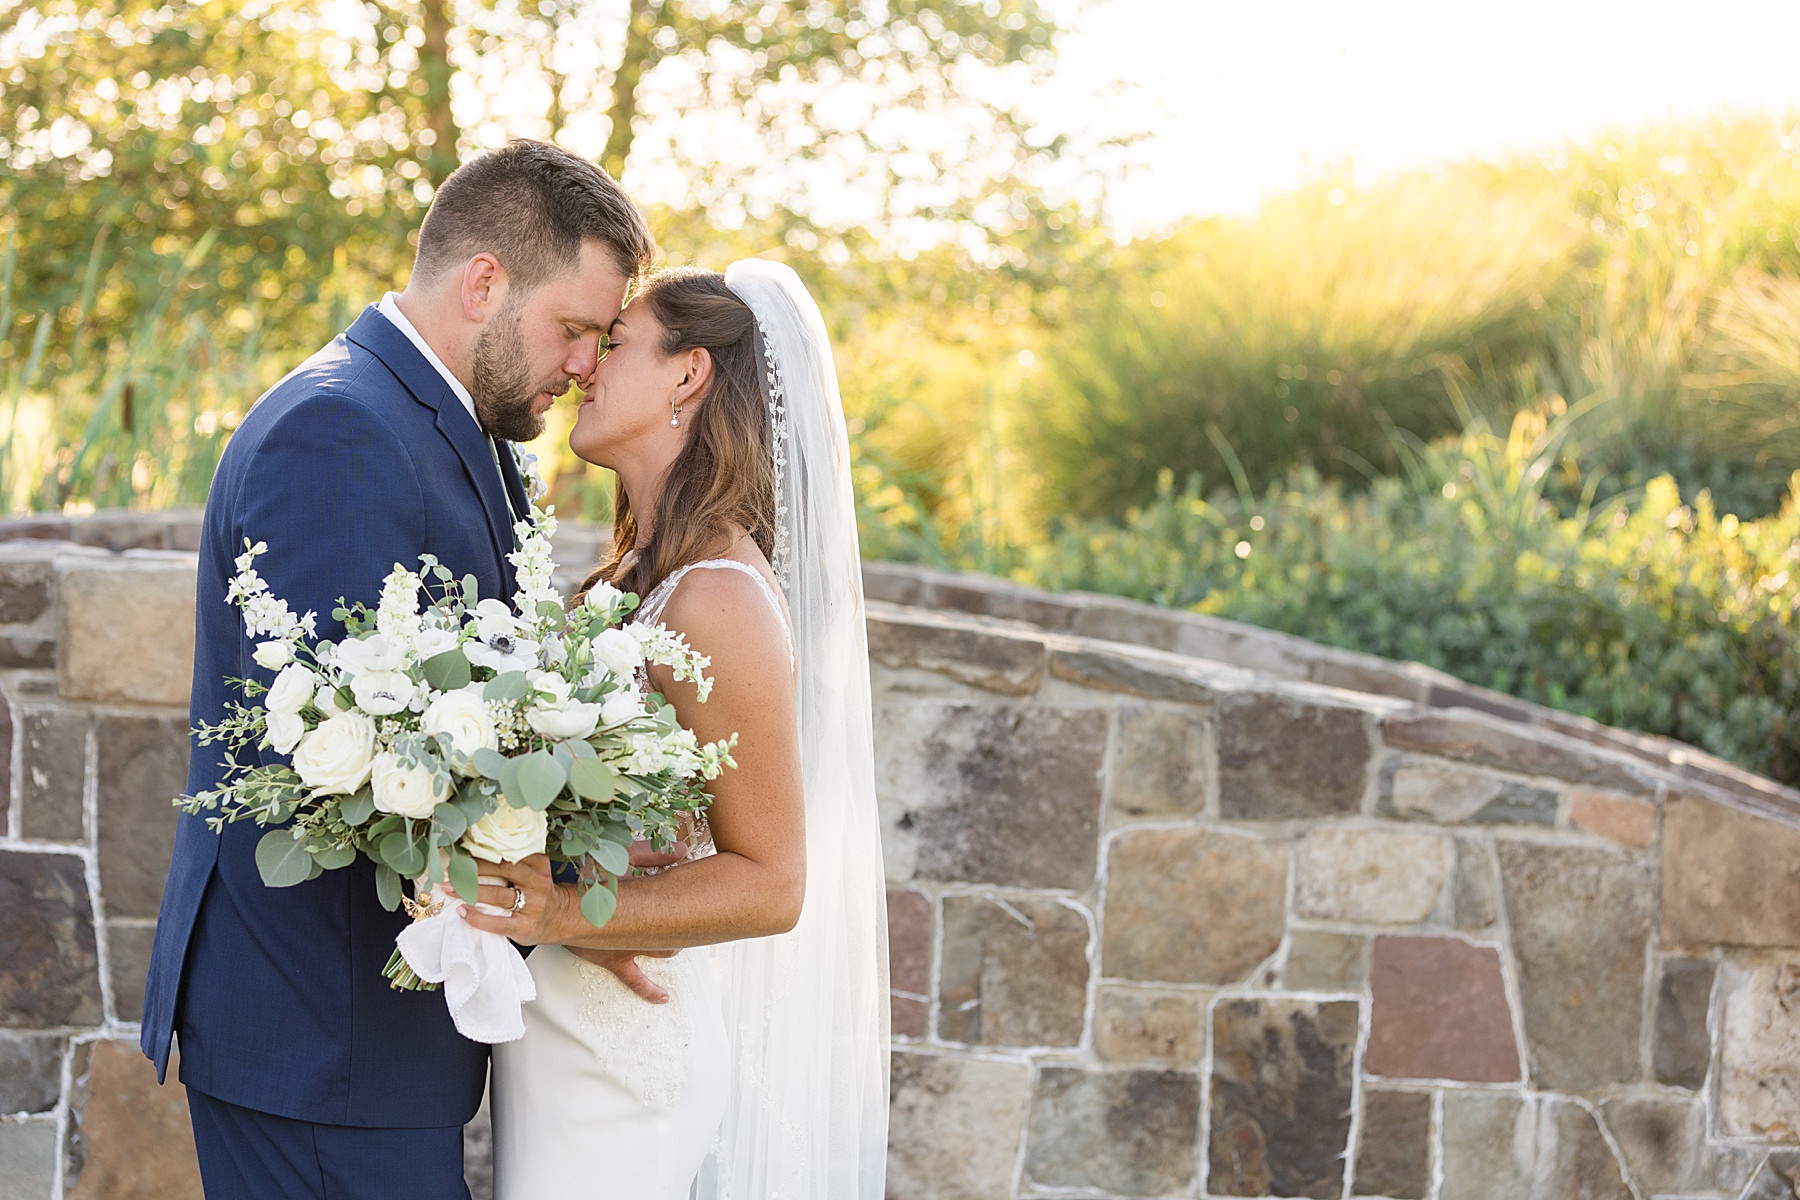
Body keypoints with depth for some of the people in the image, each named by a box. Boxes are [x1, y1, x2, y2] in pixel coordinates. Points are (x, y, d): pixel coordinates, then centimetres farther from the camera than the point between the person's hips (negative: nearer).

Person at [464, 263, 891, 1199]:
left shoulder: (718, 598, -18)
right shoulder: (630, 574, 9)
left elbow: (768, 884, -18)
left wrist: (561, 914, -27)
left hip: (624, 1046, -8)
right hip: (556, 1024, 8)